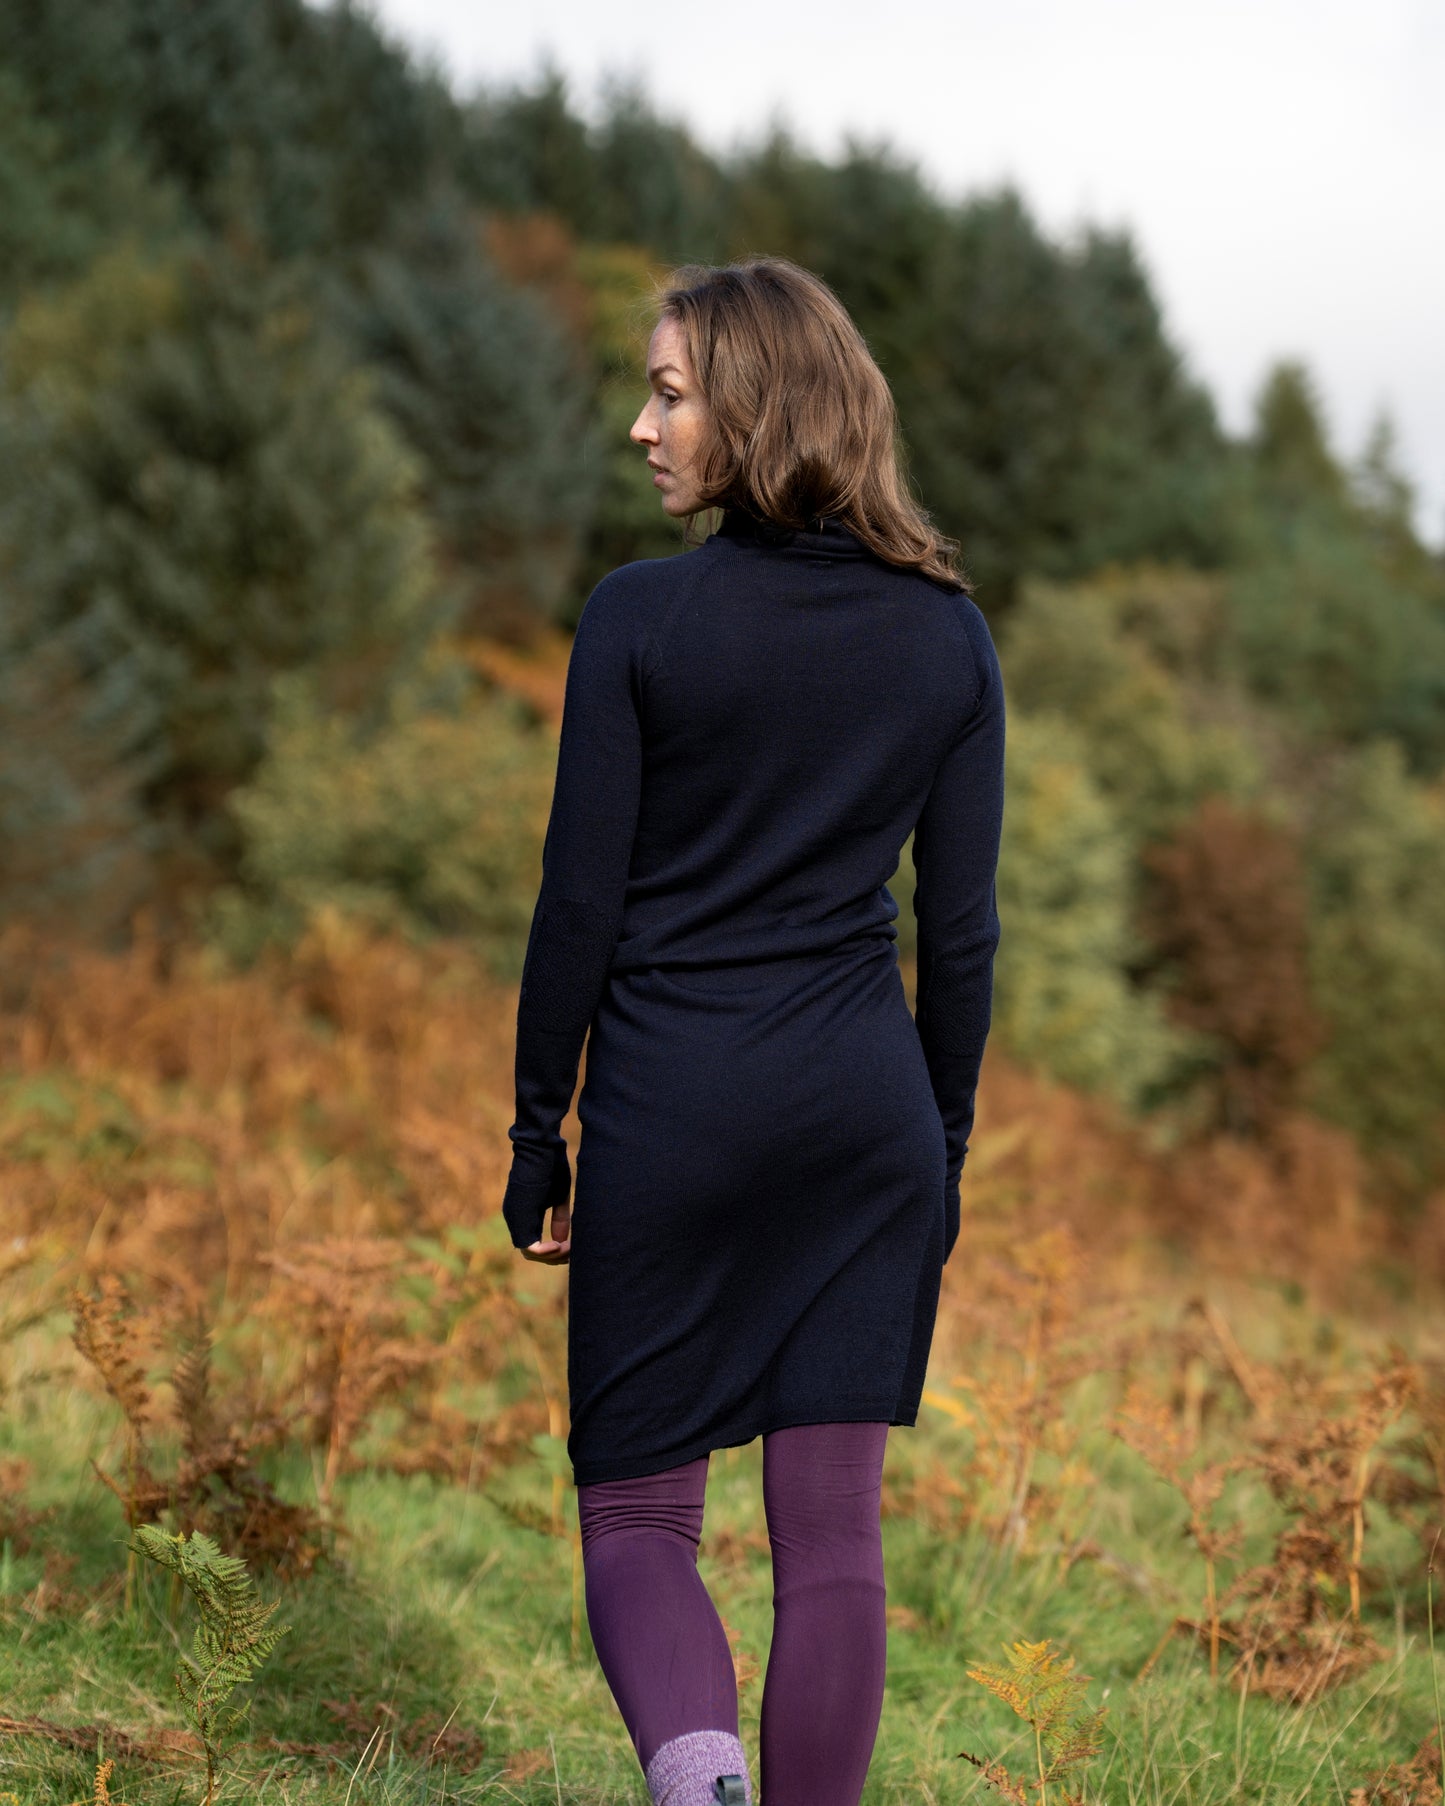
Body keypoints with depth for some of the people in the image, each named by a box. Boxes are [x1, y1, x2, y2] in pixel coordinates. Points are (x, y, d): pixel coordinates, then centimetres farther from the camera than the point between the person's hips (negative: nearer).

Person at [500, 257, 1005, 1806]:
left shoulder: (640, 617, -8)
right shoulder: (950, 634, 3)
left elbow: (581, 904, -6)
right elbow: (962, 929, 5)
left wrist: (536, 1135, 3)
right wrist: (945, 1143, 14)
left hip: (671, 1109, -3)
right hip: (866, 1106, 3)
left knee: (634, 1506, 8)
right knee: (832, 1527, 9)